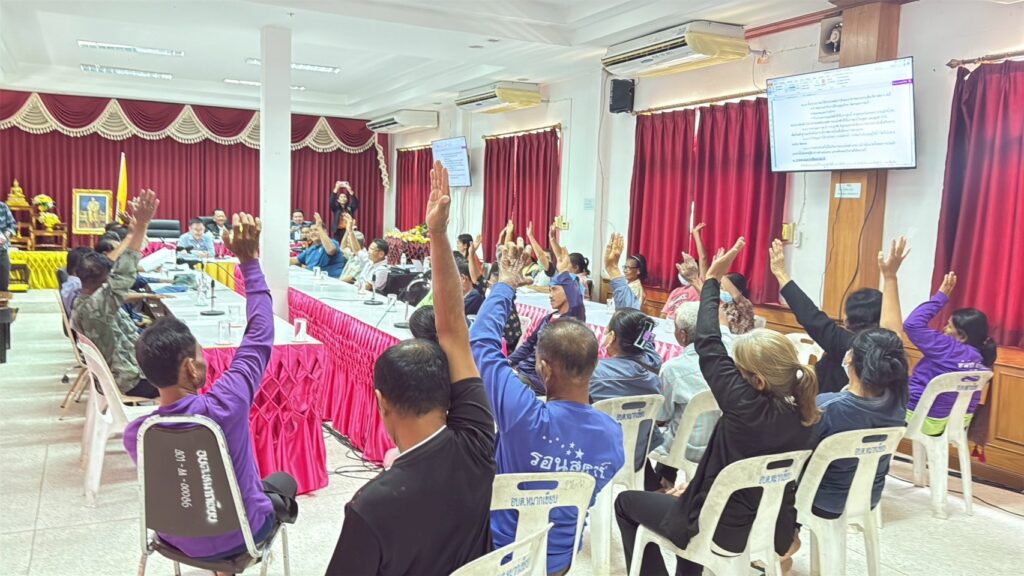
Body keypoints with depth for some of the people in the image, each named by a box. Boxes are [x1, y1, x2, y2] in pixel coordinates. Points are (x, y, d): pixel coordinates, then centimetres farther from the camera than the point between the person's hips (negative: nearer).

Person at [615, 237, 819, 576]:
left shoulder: (747, 407, -30)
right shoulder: (802, 417, -9)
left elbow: (709, 346, -21)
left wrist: (713, 279, -11)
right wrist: (697, 485, 12)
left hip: (726, 531, -7)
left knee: (627, 502, 14)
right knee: (692, 497, 35)